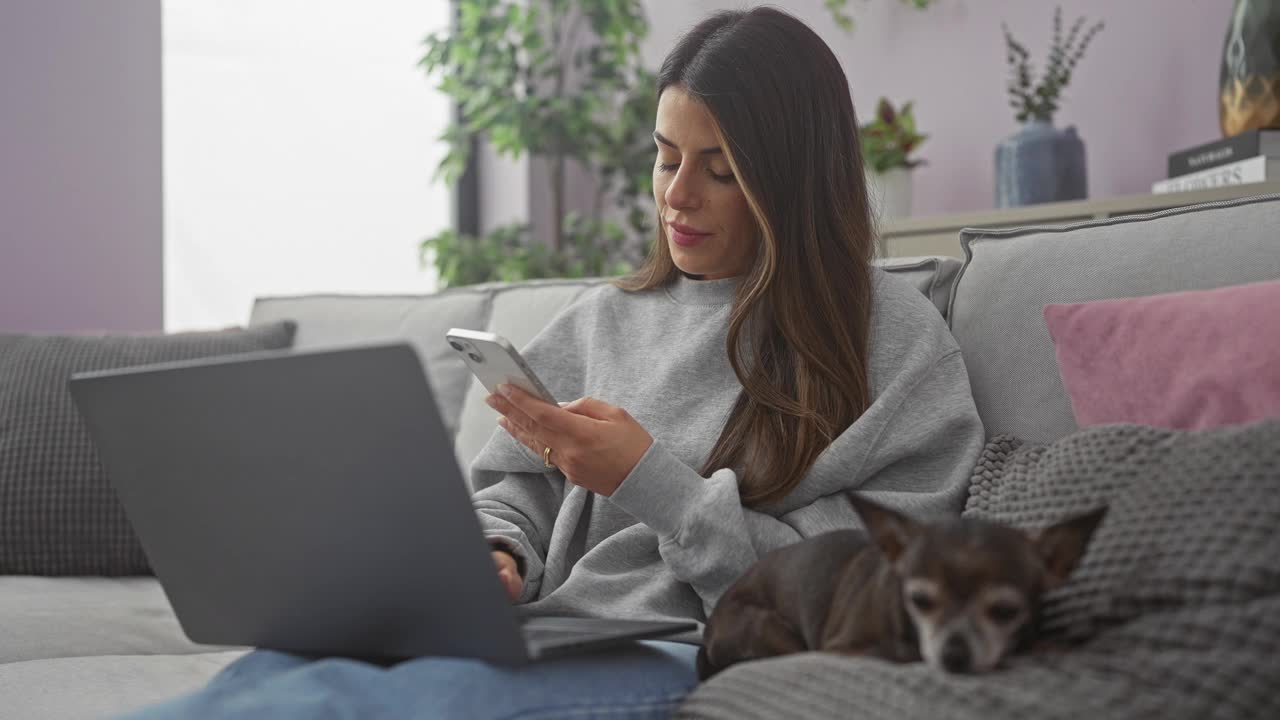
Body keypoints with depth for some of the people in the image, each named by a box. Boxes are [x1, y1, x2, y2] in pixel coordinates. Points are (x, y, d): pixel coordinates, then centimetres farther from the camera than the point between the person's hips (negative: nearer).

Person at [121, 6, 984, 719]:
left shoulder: (894, 337, 5)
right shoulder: (607, 318, 23)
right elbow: (513, 486, 23)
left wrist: (650, 481, -11)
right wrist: (489, 555, -1)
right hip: (551, 634, 5)